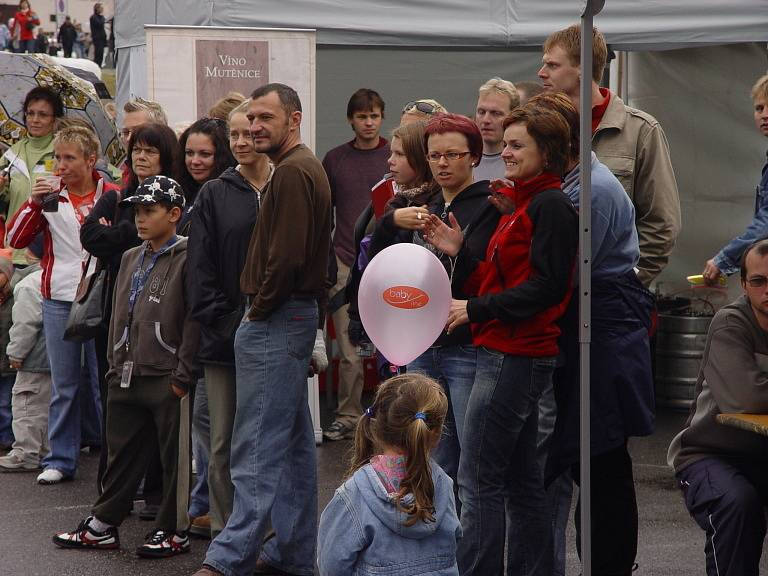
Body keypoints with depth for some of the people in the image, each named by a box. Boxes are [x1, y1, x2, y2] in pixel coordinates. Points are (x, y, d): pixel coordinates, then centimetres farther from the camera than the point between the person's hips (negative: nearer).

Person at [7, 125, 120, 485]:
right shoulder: (51, 196, 5)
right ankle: (60, 460, 13)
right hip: (59, 300, 2)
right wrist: (35, 203, -12)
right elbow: (15, 239, -1)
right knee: (64, 385, 7)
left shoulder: (112, 196, 0)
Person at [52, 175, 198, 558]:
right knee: (122, 451, 14)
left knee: (174, 455, 2)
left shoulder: (186, 259, -9)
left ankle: (173, 530, 11)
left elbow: (194, 319, -13)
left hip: (166, 379, -7)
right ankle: (102, 525, 22)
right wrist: (116, 365, 15)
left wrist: (182, 375, -15)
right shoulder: (131, 259, 15)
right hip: (127, 378, 7)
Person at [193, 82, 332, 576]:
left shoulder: (291, 172, -15)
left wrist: (261, 308, -12)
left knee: (258, 447, -9)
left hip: (277, 317, -11)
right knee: (294, 441, 14)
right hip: (299, 314, 11)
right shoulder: (309, 167, 17)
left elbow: (287, 254, -24)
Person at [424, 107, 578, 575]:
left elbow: (546, 286, -19)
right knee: (522, 479, 14)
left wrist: (475, 309, -16)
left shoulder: (550, 204, -12)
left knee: (478, 481, -9)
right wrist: (459, 253, 5)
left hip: (516, 357, -11)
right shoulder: (523, 204, 19)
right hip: (512, 356, 11)